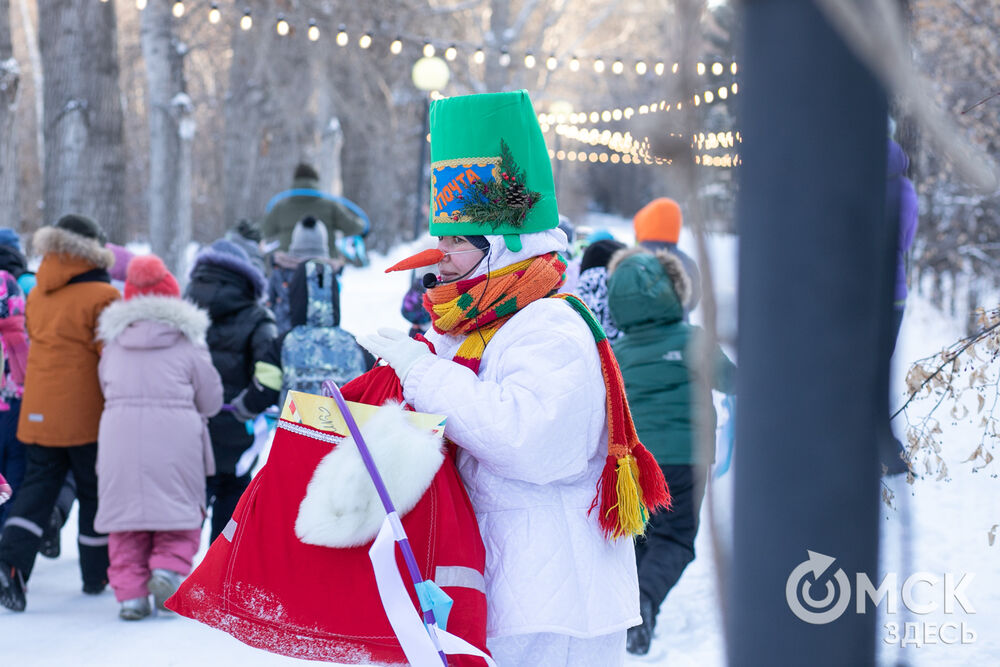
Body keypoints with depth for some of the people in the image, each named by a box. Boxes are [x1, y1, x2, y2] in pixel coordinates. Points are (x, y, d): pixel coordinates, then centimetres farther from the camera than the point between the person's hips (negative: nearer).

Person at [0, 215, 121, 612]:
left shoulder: (37, 295, 6)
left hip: (39, 412, 5)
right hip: (86, 413, -5)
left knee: (38, 485, 8)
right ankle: (97, 575, 20)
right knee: (95, 492, 10)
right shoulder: (101, 297, -12)